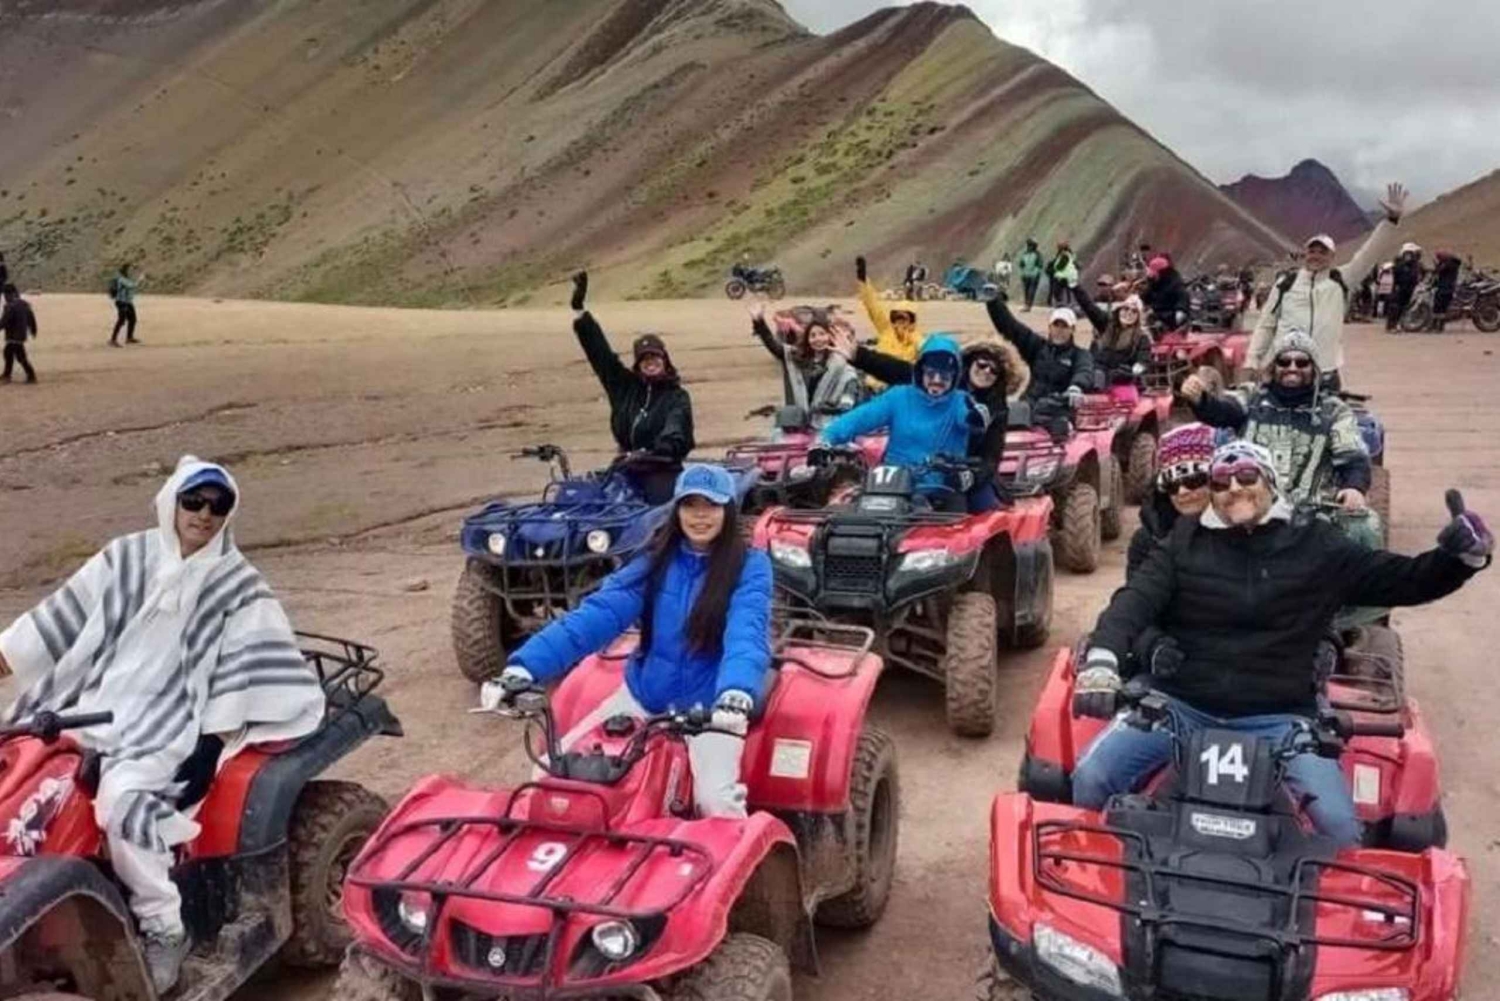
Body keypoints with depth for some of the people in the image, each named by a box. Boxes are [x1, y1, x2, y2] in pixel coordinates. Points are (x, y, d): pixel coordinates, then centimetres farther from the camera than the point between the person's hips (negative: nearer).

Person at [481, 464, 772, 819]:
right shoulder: (654, 561, -1)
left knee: (716, 799, -27)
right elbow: (597, 614, -13)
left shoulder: (750, 566, -10)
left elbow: (747, 634, -28)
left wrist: (736, 694, -50)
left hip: (709, 705, -4)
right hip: (644, 695, 4)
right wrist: (524, 667, -27)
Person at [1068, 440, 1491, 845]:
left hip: (1276, 717, 0)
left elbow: (1404, 581, 8)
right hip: (1179, 703, 1)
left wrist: (1461, 557, -14)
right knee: (1090, 778, -17)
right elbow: (1137, 597, -6)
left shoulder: (1315, 545, 5)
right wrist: (1102, 657, -25)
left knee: (1339, 823, -19)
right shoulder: (1186, 539, 5)